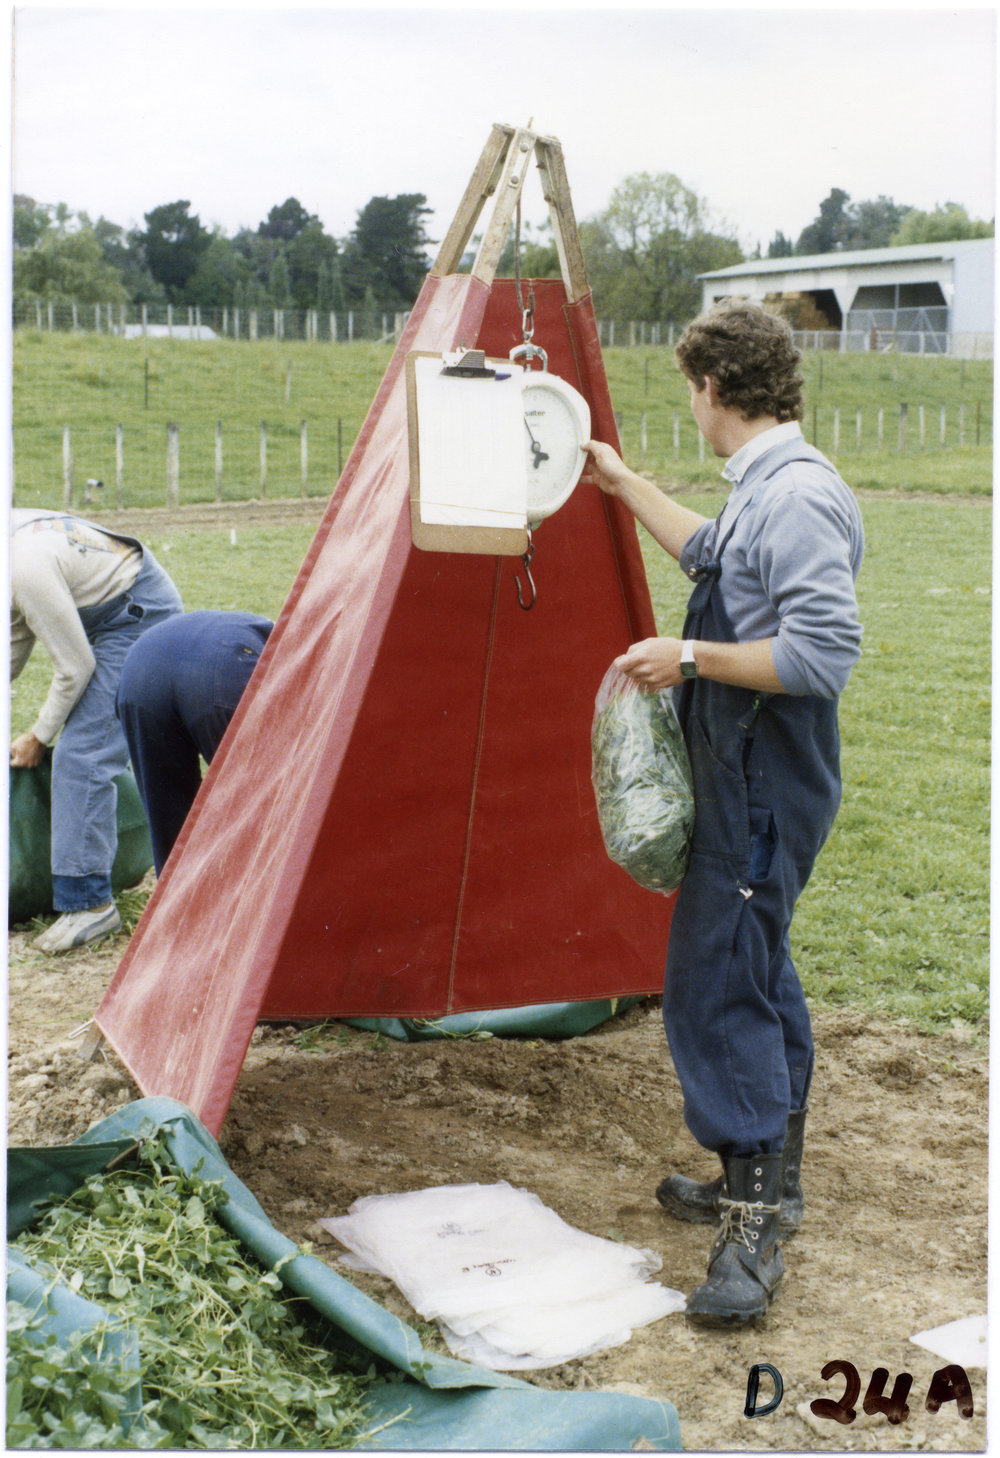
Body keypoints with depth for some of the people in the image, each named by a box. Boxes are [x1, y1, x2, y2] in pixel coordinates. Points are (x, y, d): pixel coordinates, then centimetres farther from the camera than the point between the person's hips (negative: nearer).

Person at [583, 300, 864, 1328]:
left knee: (718, 986, -10)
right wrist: (623, 486, 40)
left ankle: (752, 1239, -3)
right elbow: (710, 557, 34)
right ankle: (768, 1185, 33)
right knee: (756, 975, 18)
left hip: (765, 791, -11)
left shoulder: (800, 497, -21)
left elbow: (824, 657, -28)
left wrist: (691, 657, -21)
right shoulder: (760, 493, 11)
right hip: (743, 780, 11)